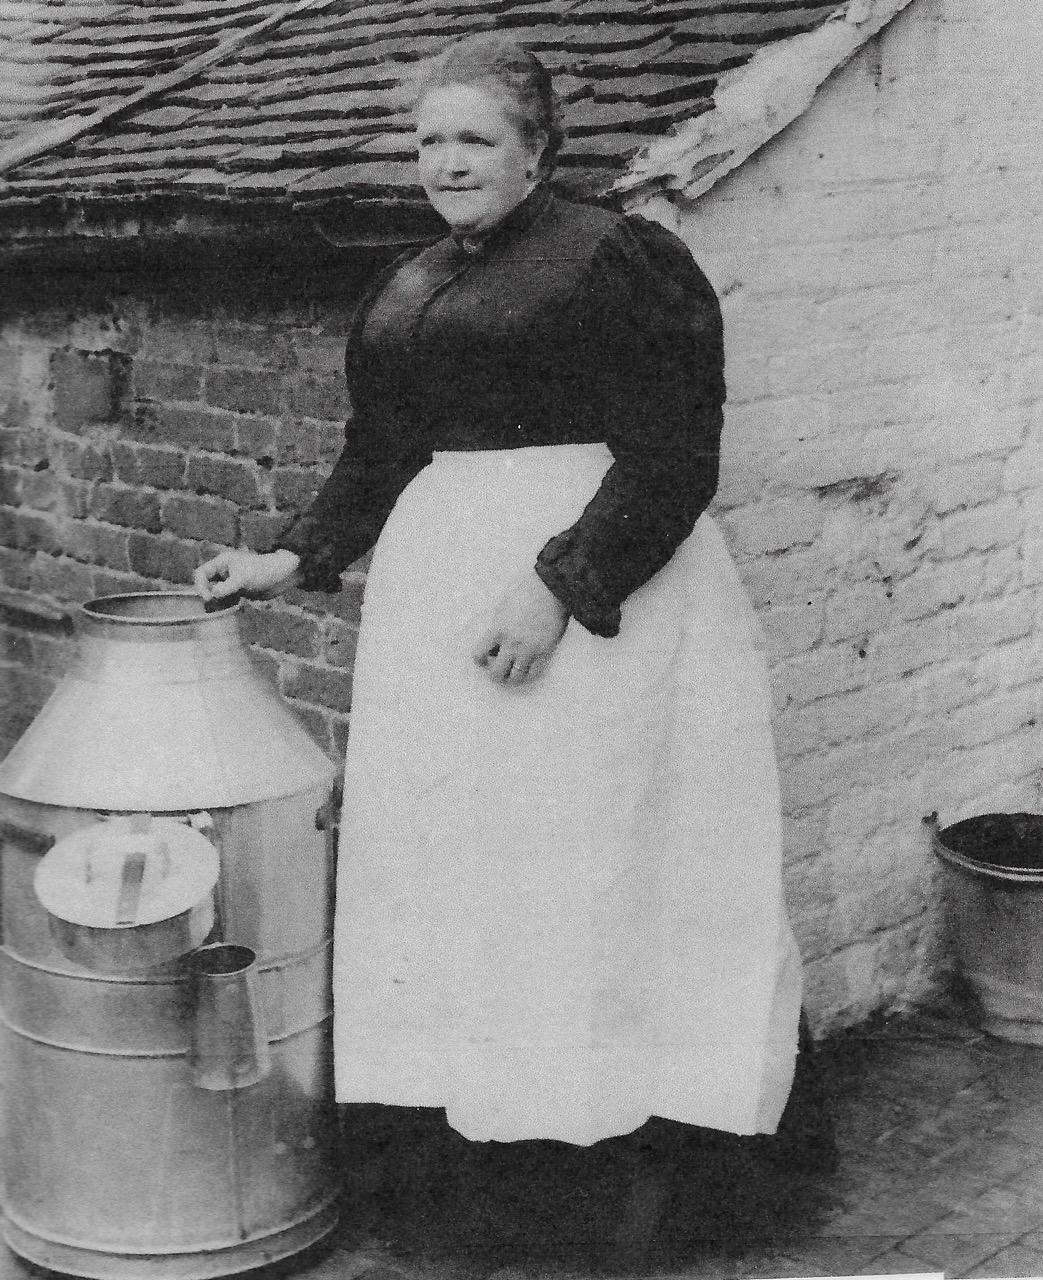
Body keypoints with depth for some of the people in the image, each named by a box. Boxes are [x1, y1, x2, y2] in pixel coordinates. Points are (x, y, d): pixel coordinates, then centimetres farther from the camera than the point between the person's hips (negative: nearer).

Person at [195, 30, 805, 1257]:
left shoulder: (619, 258, -6)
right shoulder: (401, 292, 16)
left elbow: (670, 460, -12)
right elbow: (376, 463, 22)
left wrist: (558, 585, -19)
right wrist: (295, 560, 8)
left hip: (593, 589, -7)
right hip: (438, 583, 7)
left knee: (583, 856, -3)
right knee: (446, 847, 7)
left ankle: (609, 1128, 10)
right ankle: (480, 1110, 18)